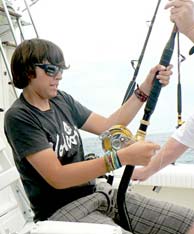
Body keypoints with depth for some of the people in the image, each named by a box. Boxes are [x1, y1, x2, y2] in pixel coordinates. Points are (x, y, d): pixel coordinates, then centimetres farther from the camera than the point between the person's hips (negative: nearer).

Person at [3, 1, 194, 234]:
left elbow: (107, 127, 7)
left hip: (97, 192, 7)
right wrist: (121, 157, -27)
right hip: (62, 210, -6)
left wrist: (145, 89, -1)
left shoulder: (61, 100, 8)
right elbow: (57, 177, -20)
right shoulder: (19, 117, -12)